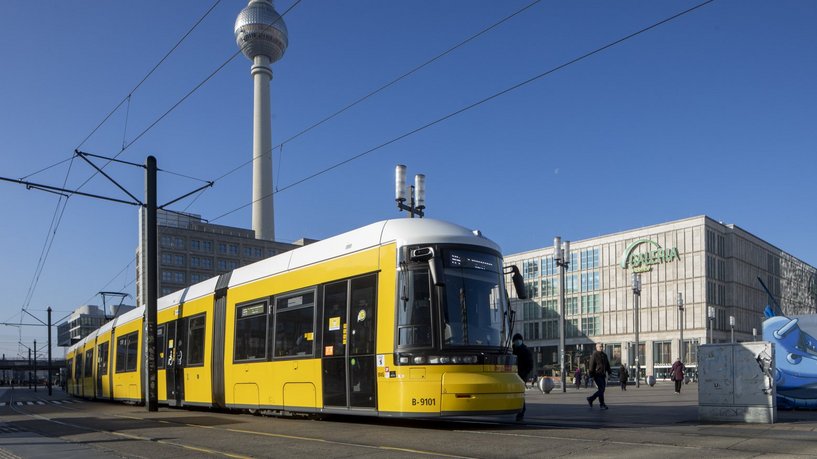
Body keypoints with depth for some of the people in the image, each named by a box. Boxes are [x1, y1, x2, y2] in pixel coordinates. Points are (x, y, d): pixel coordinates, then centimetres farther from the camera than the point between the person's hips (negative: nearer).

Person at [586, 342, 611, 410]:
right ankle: (602, 404, -1)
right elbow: (592, 366, -10)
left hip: (603, 375, 8)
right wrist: (592, 375, -14)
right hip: (597, 375, -8)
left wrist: (609, 373, 12)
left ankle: (590, 399, 19)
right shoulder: (594, 355, -7)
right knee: (601, 389, -9)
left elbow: (607, 365, 21)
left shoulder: (604, 355, 16)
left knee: (602, 390, 7)